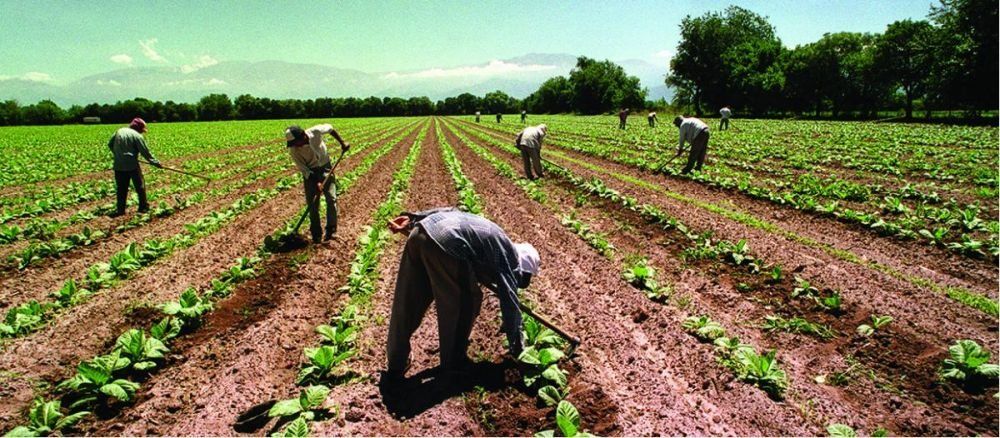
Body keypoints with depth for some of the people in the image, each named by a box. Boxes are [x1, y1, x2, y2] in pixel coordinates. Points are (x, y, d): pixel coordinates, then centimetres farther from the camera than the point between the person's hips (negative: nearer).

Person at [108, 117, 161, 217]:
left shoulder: (119, 131, 8)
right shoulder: (137, 135, -8)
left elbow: (110, 144, 16)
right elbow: (145, 152, -9)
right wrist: (156, 162, -2)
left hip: (119, 166, 5)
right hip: (132, 165, -5)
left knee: (121, 188, 11)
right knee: (140, 186, 8)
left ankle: (120, 209, 11)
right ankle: (143, 207, 13)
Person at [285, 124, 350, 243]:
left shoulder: (316, 132, -25)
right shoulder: (293, 150, -23)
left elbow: (330, 128, -4)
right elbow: (303, 169, -16)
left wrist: (342, 142, -2)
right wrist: (316, 182, -25)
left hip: (325, 167, 0)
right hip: (310, 173, 0)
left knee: (331, 198, -6)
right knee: (312, 203, -1)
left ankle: (331, 230, 6)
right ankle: (316, 234, 11)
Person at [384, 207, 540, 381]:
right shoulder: (508, 258, 14)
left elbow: (449, 211, 27)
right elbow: (510, 305, 13)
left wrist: (412, 219, 21)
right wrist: (518, 351, 23)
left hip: (421, 231, 8)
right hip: (445, 243, -8)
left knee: (406, 304, 18)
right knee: (466, 303, 16)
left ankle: (395, 365, 33)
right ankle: (453, 362, 31)